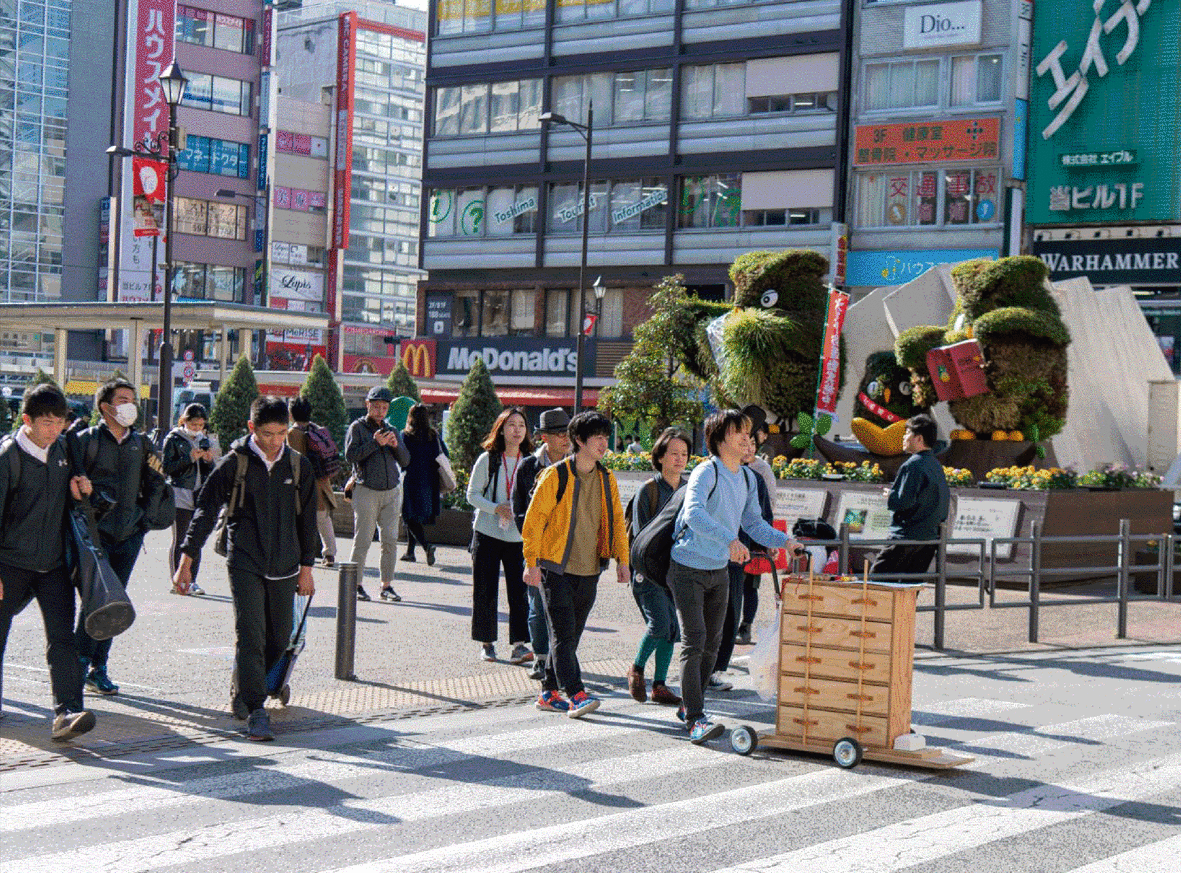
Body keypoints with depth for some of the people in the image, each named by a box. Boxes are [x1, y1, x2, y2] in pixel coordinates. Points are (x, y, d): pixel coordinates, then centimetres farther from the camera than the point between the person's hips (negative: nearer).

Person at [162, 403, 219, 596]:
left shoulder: (205, 441, 16)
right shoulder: (173, 439, 1)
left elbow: (212, 473, 19)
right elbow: (166, 468, -6)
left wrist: (210, 461, -2)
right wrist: (189, 459, -14)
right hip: (180, 495, -5)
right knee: (179, 540, -5)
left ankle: (192, 581, 8)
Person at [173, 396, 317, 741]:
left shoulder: (299, 465, 5)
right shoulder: (234, 463, -4)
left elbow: (306, 518, 14)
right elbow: (206, 510, -1)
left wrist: (306, 566, 15)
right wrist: (186, 560, -4)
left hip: (284, 567, 4)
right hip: (245, 564, -4)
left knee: (279, 638, 9)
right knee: (250, 636, -13)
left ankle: (243, 691, 32)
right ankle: (255, 711, -12)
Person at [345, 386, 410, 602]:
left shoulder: (392, 431, 17)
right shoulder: (357, 428, 4)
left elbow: (405, 461, 11)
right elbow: (350, 455, -10)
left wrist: (396, 445, -8)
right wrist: (375, 443, -17)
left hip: (392, 493, 4)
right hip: (366, 492, -4)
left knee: (390, 540, 0)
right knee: (362, 540, -5)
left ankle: (387, 585, 6)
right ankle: (356, 584, 3)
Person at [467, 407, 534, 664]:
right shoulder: (487, 460, -1)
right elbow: (473, 494, 0)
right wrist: (496, 508, -15)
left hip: (518, 535, 1)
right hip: (487, 534, -1)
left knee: (519, 590, -7)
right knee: (485, 592, 3)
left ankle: (519, 644, -6)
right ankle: (487, 643, 14)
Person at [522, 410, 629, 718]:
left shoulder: (607, 478, 8)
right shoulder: (555, 476, -9)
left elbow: (616, 520, 15)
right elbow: (534, 519, -8)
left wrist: (622, 559, 6)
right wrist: (531, 562, -12)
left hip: (589, 570, 6)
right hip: (556, 568, -6)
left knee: (570, 635, 9)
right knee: (563, 632, -11)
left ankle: (549, 693, 19)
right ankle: (576, 695, -14)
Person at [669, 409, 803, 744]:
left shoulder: (747, 478, 6)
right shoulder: (706, 473, -19)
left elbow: (753, 523, 17)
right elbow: (693, 513, -37)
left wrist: (785, 542, 1)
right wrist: (729, 540, -49)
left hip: (719, 570, 8)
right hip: (688, 569, -8)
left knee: (712, 643, 13)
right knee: (694, 642, -12)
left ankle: (690, 707, 27)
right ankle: (695, 719, -13)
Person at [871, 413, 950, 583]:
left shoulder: (913, 465, -15)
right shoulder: (936, 465, 13)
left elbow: (904, 502, -21)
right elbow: (945, 498, 19)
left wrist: (890, 497, -3)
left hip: (907, 537, -9)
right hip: (930, 537, 9)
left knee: (876, 578, -5)